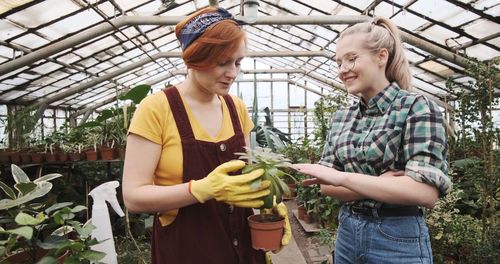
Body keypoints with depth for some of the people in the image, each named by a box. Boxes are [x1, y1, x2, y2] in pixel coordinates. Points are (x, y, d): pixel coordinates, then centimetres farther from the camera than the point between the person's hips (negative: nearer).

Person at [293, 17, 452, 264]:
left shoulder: (417, 107, -12)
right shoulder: (341, 117, 3)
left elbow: (425, 191, -22)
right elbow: (327, 186, 0)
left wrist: (342, 177, -24)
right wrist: (380, 185, -16)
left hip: (398, 239, -5)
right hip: (347, 232, 5)